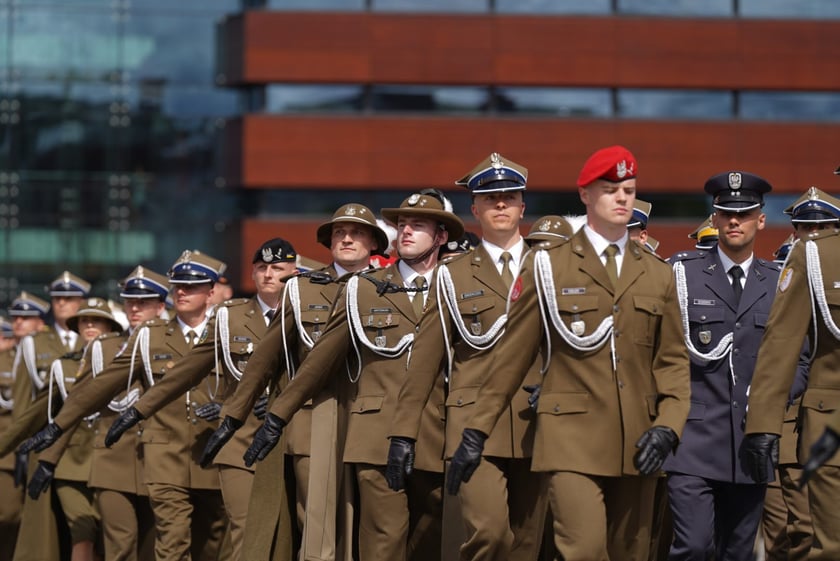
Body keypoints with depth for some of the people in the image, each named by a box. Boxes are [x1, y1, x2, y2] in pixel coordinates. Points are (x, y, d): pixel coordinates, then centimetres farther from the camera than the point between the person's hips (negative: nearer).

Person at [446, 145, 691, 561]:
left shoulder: (657, 274, 13)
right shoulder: (548, 266, 4)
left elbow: (672, 361, 12)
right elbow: (512, 356, 4)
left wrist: (667, 427, -4)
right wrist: (475, 432, 1)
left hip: (635, 447, 4)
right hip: (573, 439, -4)